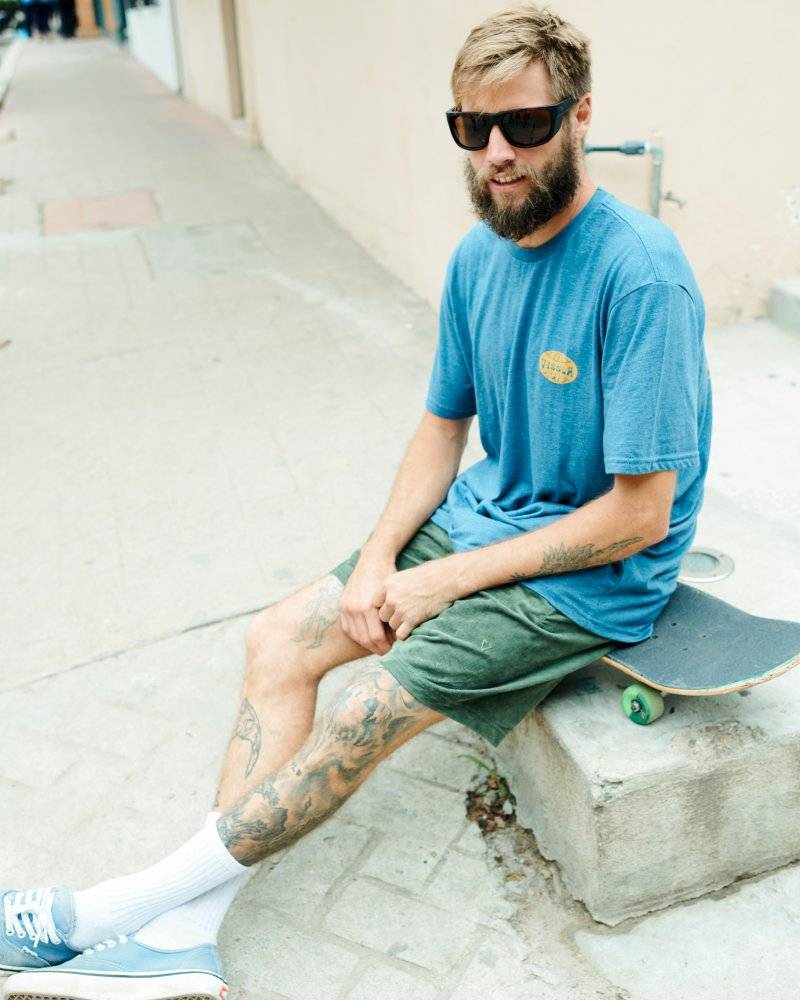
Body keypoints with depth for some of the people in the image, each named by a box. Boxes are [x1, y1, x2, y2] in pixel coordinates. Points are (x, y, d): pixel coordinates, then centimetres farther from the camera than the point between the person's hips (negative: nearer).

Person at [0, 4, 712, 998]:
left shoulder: (640, 275, -23)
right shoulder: (477, 256, 1)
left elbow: (640, 514, -22)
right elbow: (443, 426, 8)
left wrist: (447, 579, -17)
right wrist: (378, 559, -7)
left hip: (593, 576, -7)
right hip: (480, 516, 8)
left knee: (364, 714, -16)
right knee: (277, 641, -3)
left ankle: (133, 902, 4)